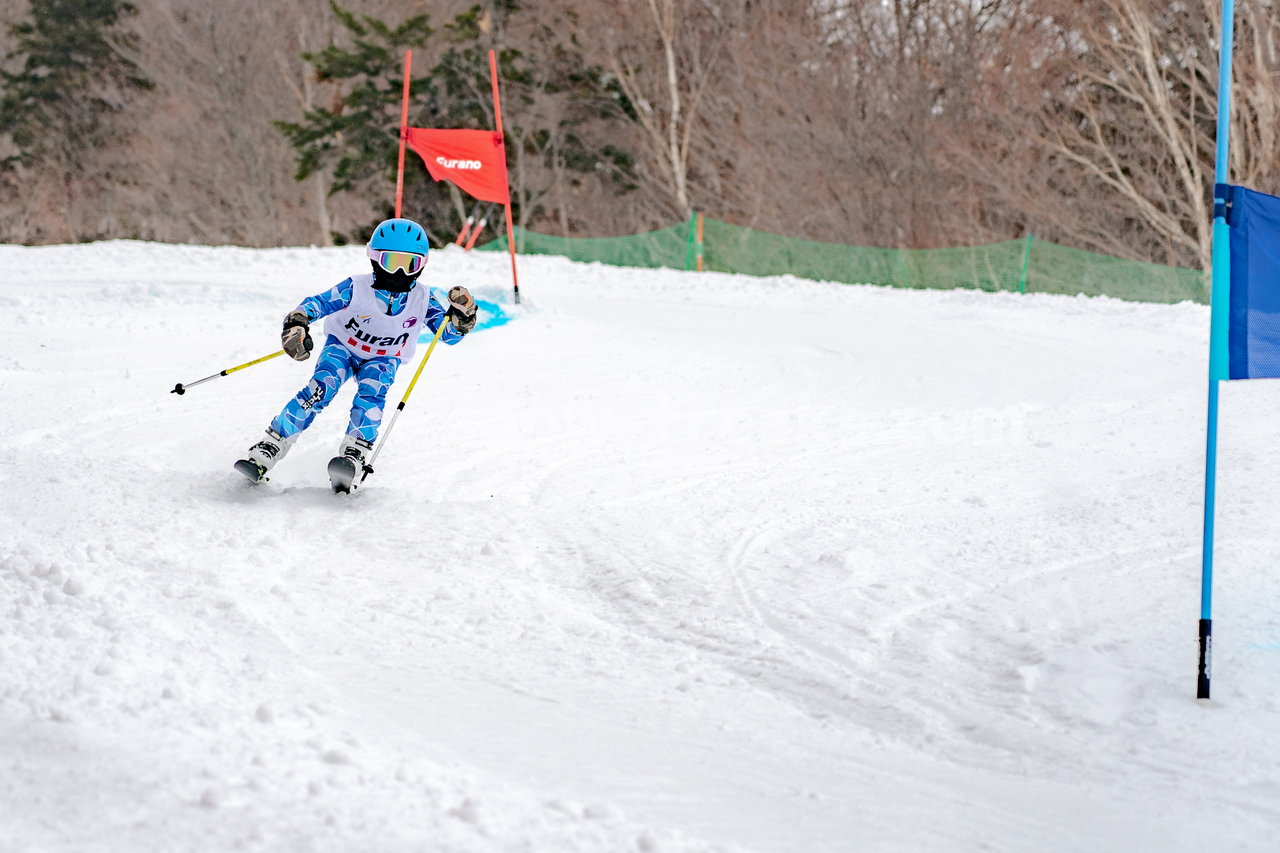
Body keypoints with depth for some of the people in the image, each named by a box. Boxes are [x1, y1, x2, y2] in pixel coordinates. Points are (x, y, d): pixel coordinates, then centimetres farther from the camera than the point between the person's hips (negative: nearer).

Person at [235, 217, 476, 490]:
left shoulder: (422, 299, -15)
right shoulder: (356, 288, -23)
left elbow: (449, 334, -11)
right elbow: (315, 304, -23)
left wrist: (462, 313, -32)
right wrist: (296, 327, -43)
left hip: (383, 359, 2)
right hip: (342, 347, -2)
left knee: (371, 394, -32)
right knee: (321, 389, -27)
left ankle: (353, 456, -38)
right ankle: (267, 451, -24)